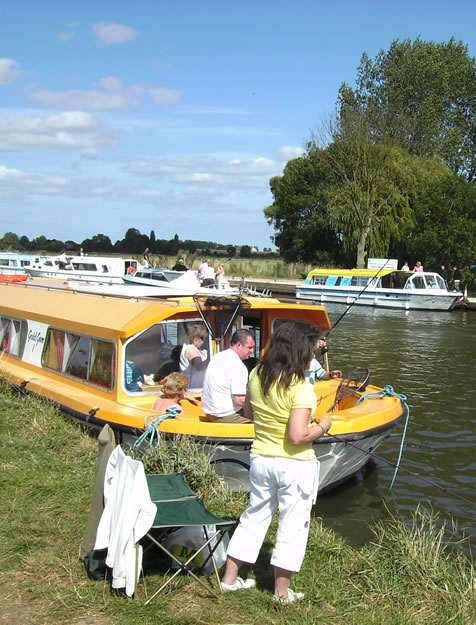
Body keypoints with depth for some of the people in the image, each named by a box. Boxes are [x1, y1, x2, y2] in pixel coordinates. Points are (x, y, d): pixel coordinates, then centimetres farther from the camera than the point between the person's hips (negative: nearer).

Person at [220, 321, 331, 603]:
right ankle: (283, 592, 20)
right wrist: (322, 425, -9)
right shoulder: (300, 388, -23)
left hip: (260, 459, 6)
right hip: (295, 465, -6)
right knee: (293, 525, 9)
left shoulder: (257, 375, -2)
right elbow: (298, 436, -25)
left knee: (255, 516, 20)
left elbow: (248, 411, 13)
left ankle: (230, 579, 29)